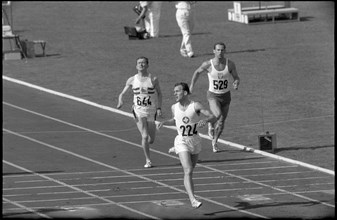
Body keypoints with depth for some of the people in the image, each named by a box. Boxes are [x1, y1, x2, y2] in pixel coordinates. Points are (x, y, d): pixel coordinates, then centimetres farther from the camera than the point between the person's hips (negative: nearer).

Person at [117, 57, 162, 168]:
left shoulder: (153, 79, -3)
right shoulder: (132, 80, -1)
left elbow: (159, 93, 8)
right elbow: (122, 93, 6)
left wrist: (159, 107, -3)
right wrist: (120, 101, -16)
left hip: (151, 112, 1)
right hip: (139, 111, -1)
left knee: (151, 140, 4)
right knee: (145, 136, -16)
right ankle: (148, 160, -4)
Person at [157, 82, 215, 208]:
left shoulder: (195, 106, -10)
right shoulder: (174, 108, 1)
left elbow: (212, 116, -15)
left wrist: (205, 120, -35)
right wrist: (164, 122, 4)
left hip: (195, 141, 1)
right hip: (182, 141, -1)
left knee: (191, 169, 18)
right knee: (188, 172, -16)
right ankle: (193, 200, -24)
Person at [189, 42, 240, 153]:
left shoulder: (230, 64, -10)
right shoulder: (208, 64, -14)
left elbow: (236, 78, 0)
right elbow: (197, 72, 5)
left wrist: (236, 83, -23)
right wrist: (192, 85, 10)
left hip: (226, 95, 3)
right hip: (213, 95, -3)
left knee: (221, 122, 12)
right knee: (218, 115, -27)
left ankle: (214, 141, 37)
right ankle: (211, 124, 9)